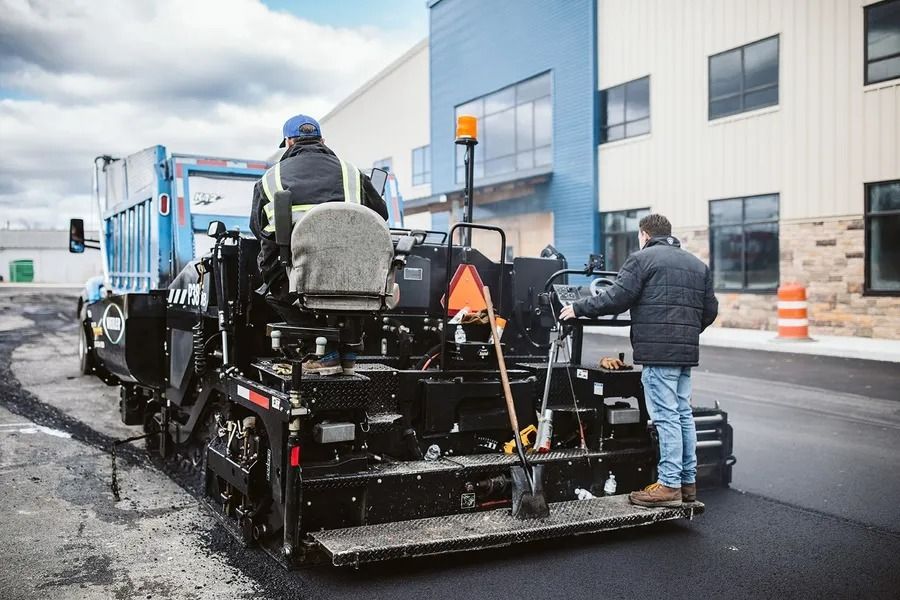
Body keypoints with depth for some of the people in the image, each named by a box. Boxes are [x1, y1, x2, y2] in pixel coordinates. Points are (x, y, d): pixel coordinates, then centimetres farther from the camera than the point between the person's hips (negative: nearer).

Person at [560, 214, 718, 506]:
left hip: (658, 351, -8)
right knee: (683, 415, 13)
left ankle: (669, 485, -2)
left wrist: (578, 309, 0)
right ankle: (688, 482, 19)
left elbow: (615, 299, -11)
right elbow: (710, 310, 18)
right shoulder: (698, 265, 20)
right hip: (687, 352, 8)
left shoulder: (643, 259, -3)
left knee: (666, 417, -6)